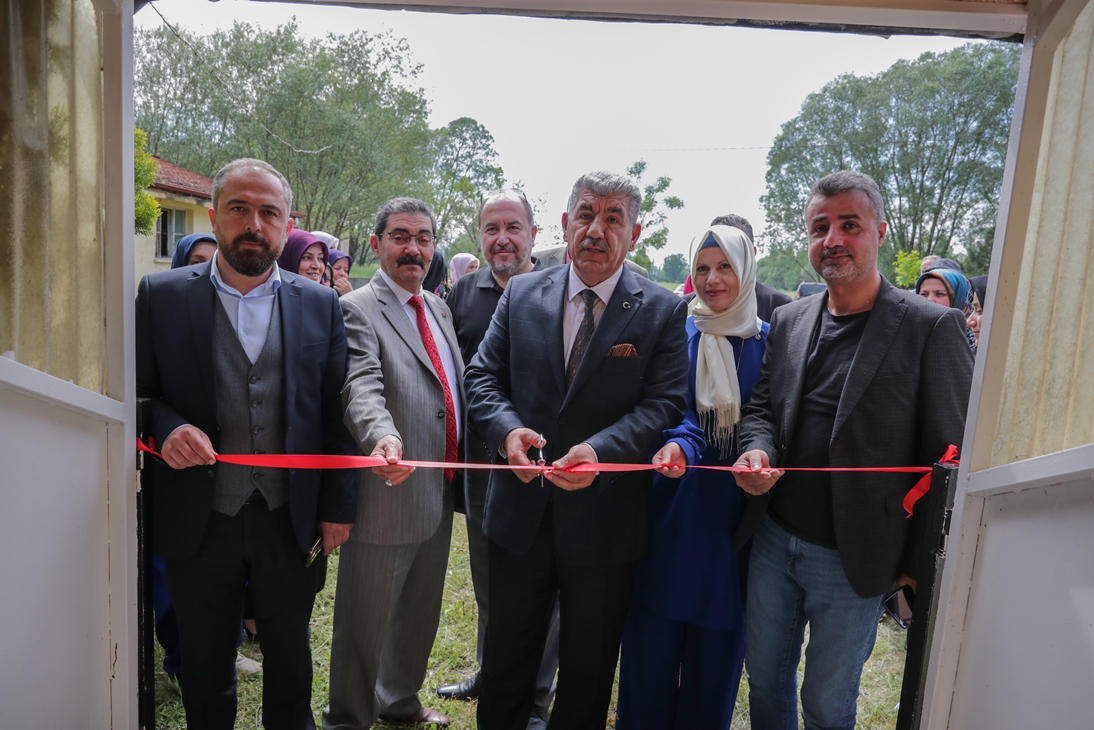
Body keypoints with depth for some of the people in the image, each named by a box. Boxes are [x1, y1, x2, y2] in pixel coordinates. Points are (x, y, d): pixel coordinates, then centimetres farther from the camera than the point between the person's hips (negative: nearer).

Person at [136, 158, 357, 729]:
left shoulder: (321, 304, 0)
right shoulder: (161, 295, -2)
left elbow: (335, 414, 0)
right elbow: (140, 391, 1)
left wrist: (337, 506, -1)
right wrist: (168, 426, -21)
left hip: (291, 522, 1)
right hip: (199, 522, 0)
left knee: (290, 658, 19)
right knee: (205, 666, 19)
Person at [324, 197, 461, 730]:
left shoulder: (437, 308, 12)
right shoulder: (357, 310, -13)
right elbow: (362, 387, -29)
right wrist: (383, 437, -48)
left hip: (440, 493, 8)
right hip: (390, 494, -8)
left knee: (420, 614, 24)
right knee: (367, 620, 9)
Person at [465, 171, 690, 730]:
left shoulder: (663, 312, -6)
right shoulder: (521, 294, 2)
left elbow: (664, 404, -11)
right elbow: (484, 375, 2)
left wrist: (600, 451, -27)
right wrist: (507, 430, -17)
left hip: (604, 521, -2)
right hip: (520, 512, 2)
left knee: (587, 670, 19)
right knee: (507, 655, 21)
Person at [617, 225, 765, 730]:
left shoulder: (768, 341, 3)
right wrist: (680, 442, -29)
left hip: (733, 516, 1)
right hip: (673, 509, -1)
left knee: (716, 649, 11)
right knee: (652, 642, 6)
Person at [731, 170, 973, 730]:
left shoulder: (930, 326, -10)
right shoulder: (788, 320, 4)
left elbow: (950, 457, -8)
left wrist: (919, 563, -5)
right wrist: (757, 451, -10)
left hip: (852, 559, -4)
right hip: (773, 540, 4)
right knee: (765, 683, 20)